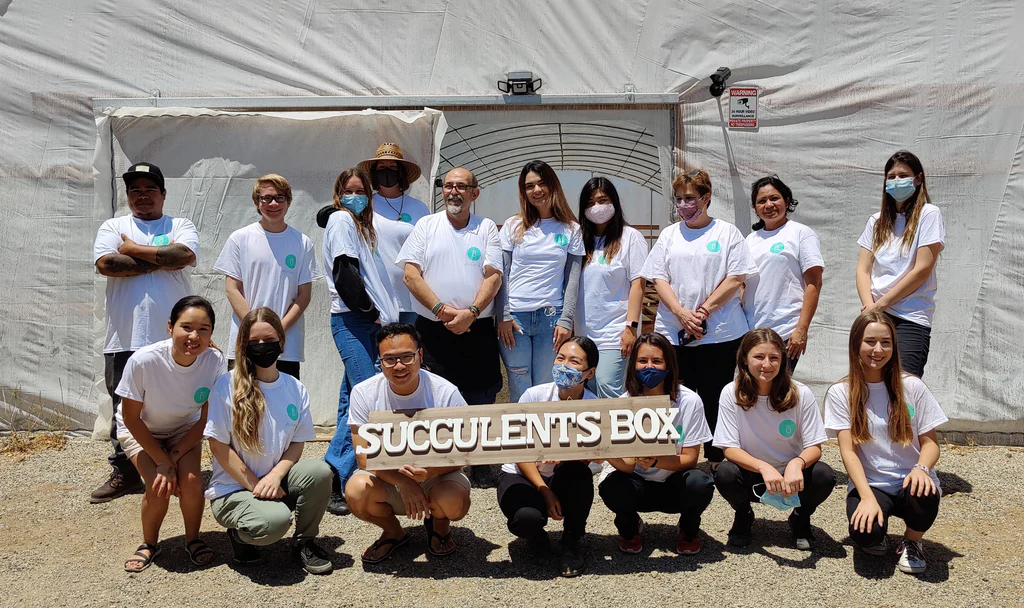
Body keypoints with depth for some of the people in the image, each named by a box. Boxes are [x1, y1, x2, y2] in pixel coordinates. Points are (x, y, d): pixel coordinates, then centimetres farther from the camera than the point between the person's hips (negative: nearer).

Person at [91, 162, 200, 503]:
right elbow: (106, 264, -7)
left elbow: (183, 256, -12)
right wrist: (160, 261, -7)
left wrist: (134, 250, -5)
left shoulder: (181, 227, 10)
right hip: (125, 338, 1)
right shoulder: (113, 227, 12)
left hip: (172, 337, -1)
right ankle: (124, 473, 18)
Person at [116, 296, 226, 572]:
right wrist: (162, 461, -18)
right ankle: (149, 544, 9)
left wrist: (174, 457, -21)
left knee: (191, 480, -22)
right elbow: (131, 418, -19)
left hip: (184, 430, 2)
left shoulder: (215, 362, -28)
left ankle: (193, 539, 8)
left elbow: (205, 421, -14)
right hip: (141, 430, -1)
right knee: (159, 487, -22)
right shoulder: (143, 361, -35)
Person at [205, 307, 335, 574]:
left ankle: (305, 543, -1)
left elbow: (298, 442, 2)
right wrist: (256, 485, -15)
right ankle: (240, 535, 5)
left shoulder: (296, 389, 1)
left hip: (275, 482, 4)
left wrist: (275, 476, -17)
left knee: (320, 471, -26)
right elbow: (218, 445, -11)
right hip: (232, 489, -4)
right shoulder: (228, 385, -11)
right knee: (275, 521, -33)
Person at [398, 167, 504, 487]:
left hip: (477, 328, 0)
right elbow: (411, 274, -1)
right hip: (432, 329, 0)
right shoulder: (426, 225, 7)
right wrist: (441, 310, -11)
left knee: (480, 397, 3)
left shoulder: (487, 228, 8)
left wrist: (471, 313, -15)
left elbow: (493, 276, -1)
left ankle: (480, 464, 18)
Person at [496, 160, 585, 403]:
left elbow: (573, 280, 4)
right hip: (515, 317, 0)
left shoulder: (571, 230, 7)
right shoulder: (513, 226, 7)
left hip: (551, 318, 0)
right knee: (519, 391, 3)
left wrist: (566, 320, -4)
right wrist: (503, 317, -4)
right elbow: (501, 275, 4)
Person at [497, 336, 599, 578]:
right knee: (528, 518, -33)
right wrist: (545, 492, -20)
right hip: (521, 475, -1)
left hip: (565, 481, 1)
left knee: (578, 471, -34)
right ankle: (536, 535, 9)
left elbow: (586, 460, -15)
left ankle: (572, 542, -8)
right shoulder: (535, 395, -16)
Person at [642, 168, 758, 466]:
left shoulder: (727, 232, 4)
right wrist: (681, 313, -10)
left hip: (719, 333, -2)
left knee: (715, 399, 3)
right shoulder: (669, 234, 13)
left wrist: (703, 312, -11)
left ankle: (717, 462, 14)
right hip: (673, 334, 3)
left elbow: (736, 278, -3)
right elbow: (659, 277, 6)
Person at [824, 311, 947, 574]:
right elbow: (848, 451, -7)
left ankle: (911, 542, 1)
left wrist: (921, 467, -21)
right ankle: (878, 527, 10)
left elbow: (930, 442, 2)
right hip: (869, 484, -1)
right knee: (865, 534, -31)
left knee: (924, 495, -35)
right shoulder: (840, 393, -2)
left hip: (909, 481, 1)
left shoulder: (912, 387, 1)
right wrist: (867, 497, -20)